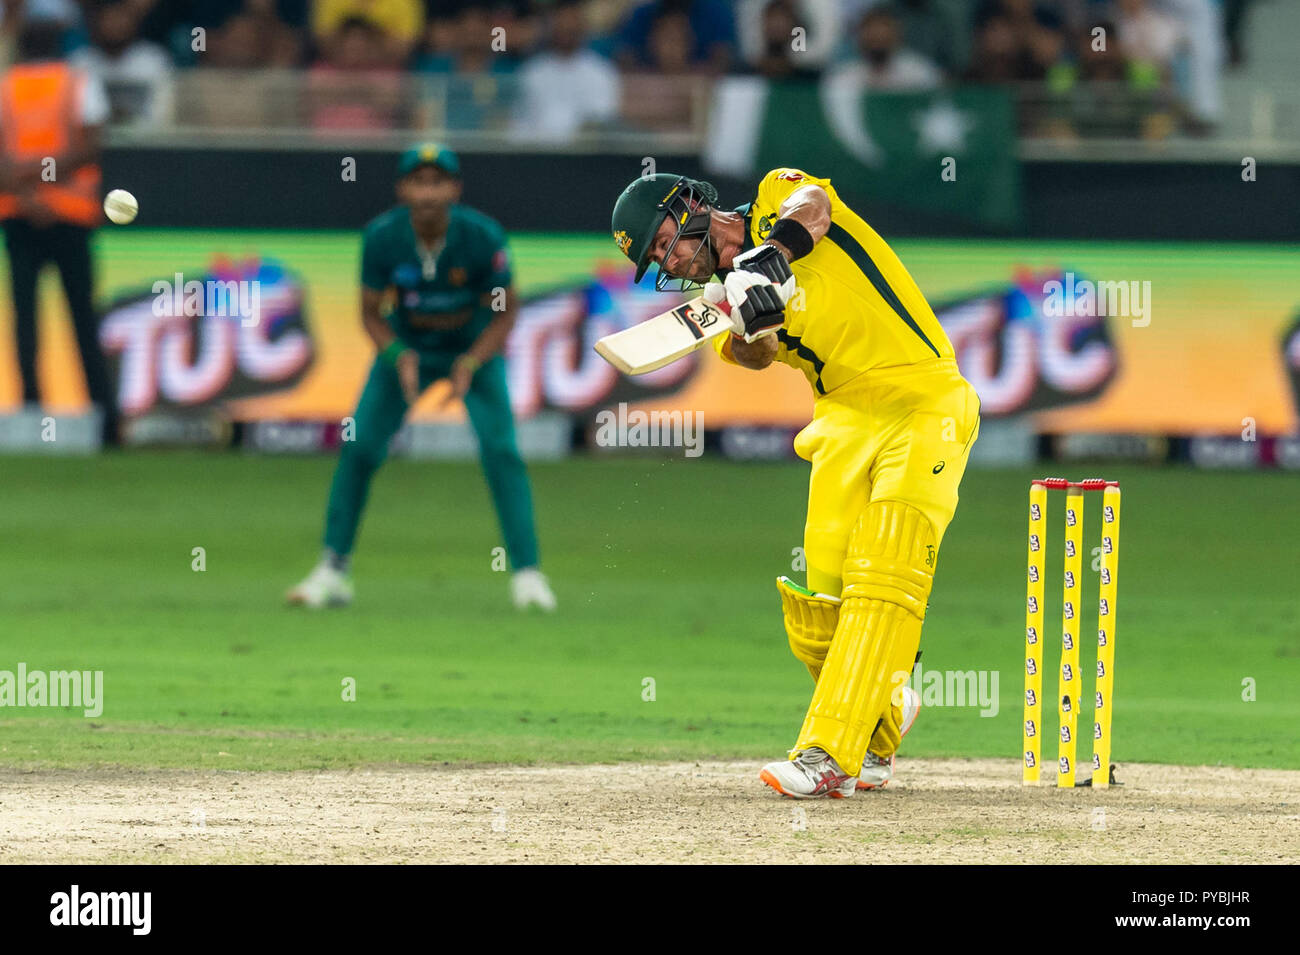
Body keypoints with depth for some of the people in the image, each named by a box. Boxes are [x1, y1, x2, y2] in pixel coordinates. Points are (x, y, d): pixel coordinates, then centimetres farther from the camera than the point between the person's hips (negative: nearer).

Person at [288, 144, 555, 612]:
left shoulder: (482, 237, -27)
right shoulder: (382, 237, -24)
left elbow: (504, 312, -15)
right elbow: (371, 313, -11)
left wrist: (471, 364, -29)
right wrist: (399, 357, -29)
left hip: (475, 347, -1)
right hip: (407, 346, 1)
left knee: (501, 449, -17)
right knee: (359, 446, -9)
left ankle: (526, 572, -9)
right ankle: (333, 570, 3)